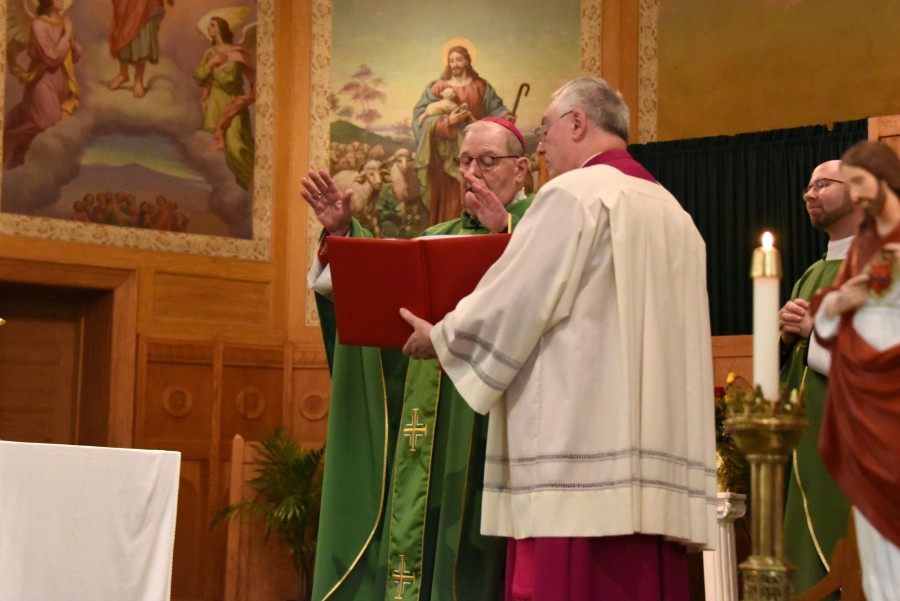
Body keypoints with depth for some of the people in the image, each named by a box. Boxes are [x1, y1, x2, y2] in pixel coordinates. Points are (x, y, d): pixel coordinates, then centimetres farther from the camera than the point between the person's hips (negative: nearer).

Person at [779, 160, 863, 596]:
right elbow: (788, 365, 21)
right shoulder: (813, 275, 21)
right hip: (815, 446, 8)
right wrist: (789, 335, -1)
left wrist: (820, 330, -13)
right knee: (813, 566, 6)